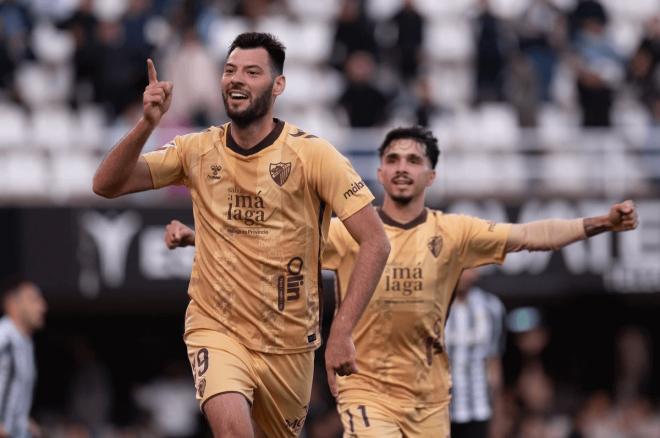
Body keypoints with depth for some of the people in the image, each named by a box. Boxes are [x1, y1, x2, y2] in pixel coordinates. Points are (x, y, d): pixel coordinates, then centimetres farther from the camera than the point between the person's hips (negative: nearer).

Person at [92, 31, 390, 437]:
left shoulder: (311, 153, -10)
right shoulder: (198, 151, -1)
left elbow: (375, 242, -13)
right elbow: (107, 185, -4)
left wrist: (342, 331, -22)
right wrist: (147, 124, -21)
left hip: (289, 341, 0)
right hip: (216, 328, 0)